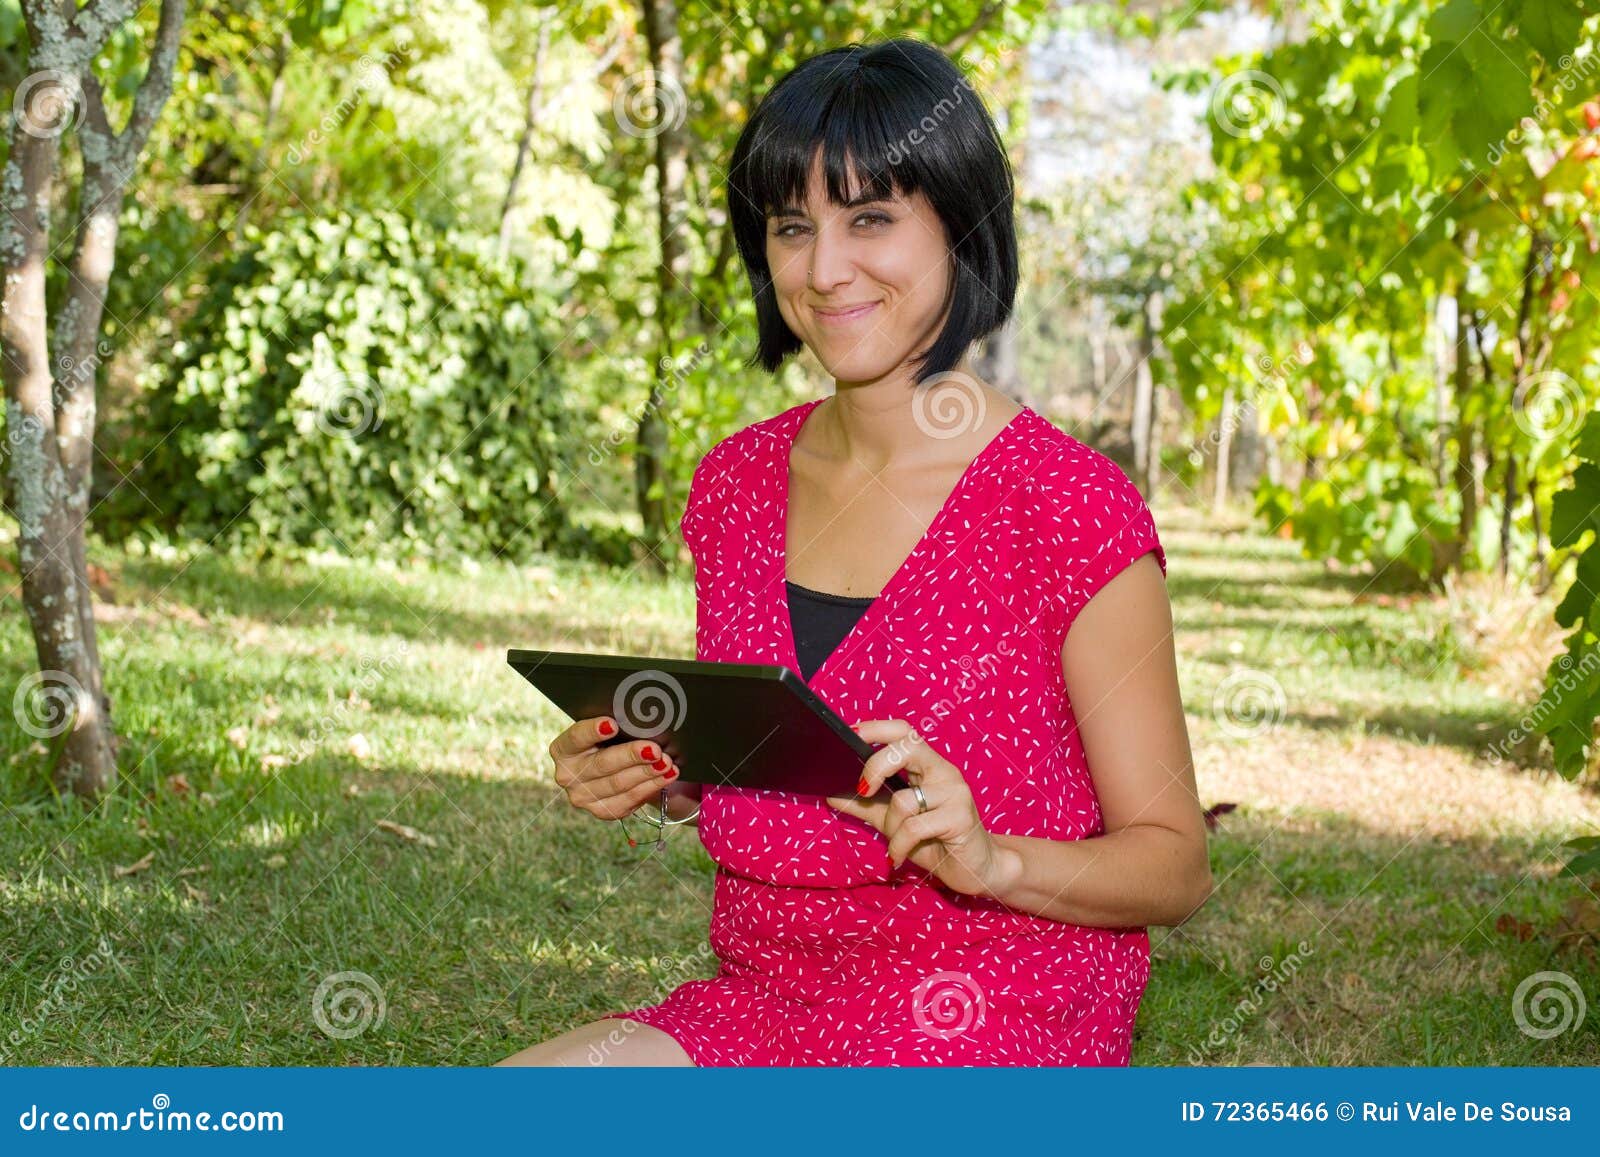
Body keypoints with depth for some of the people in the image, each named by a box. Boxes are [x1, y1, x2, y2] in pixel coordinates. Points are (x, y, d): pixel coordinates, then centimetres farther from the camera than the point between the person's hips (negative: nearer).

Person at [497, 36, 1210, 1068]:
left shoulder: (1071, 509, -11)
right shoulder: (736, 483, 7)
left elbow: (1175, 865, -7)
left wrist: (989, 857, -25)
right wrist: (645, 778, -2)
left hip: (993, 1030, -5)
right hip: (762, 1002, 6)